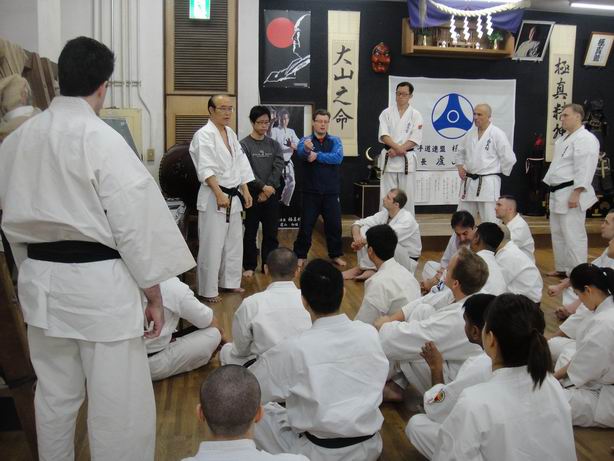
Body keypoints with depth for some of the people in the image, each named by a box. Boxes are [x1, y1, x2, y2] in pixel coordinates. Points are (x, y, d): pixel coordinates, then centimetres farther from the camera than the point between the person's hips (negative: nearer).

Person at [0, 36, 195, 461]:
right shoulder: (102, 139, -16)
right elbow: (136, 223, -14)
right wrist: (154, 294, -5)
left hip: (42, 281, 7)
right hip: (98, 282, -7)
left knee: (54, 394, 22)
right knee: (120, 405, 5)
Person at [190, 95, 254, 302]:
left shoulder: (231, 134, 13)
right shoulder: (204, 135, -12)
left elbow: (241, 164, 16)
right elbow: (206, 169, -20)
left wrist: (245, 191, 11)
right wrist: (219, 195, -25)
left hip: (234, 196, 8)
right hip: (214, 197, -8)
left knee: (234, 242, 16)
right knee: (212, 245, -4)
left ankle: (230, 282, 30)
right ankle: (208, 290, 6)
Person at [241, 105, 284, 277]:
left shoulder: (274, 144, 8)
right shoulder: (244, 145, -4)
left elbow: (278, 168, -1)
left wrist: (268, 189, -11)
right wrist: (263, 187, -17)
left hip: (271, 194, 3)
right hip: (252, 194, -3)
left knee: (271, 232, 7)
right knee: (250, 232, 3)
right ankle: (249, 266, 13)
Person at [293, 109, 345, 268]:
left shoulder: (335, 141, 4)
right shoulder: (306, 140, 0)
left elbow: (338, 158, -16)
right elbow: (301, 152, -24)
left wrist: (317, 155, -20)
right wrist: (307, 148, -47)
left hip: (331, 192, 1)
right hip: (311, 192, -1)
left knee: (334, 225, 7)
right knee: (306, 225, 3)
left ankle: (336, 255, 22)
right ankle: (300, 255, 16)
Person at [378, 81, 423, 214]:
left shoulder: (415, 115, 3)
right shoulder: (387, 112, 5)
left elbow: (415, 139, -5)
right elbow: (383, 135, -4)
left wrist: (398, 151, -15)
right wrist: (397, 147, -19)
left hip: (407, 159, 0)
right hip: (388, 158, 1)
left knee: (407, 195, 2)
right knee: (386, 195, 2)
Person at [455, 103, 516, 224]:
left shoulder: (497, 134, -9)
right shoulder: (470, 133, 9)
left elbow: (509, 158, -7)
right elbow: (460, 152, 23)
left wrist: (495, 172, -1)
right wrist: (460, 167, 8)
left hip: (488, 183, -6)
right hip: (468, 182, 6)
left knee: (489, 221, -1)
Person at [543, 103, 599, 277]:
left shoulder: (585, 139, -14)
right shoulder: (564, 138, 18)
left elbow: (584, 170, -21)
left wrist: (576, 194, -25)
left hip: (571, 194, -10)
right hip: (558, 193, 10)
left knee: (573, 235, -8)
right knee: (557, 232, 16)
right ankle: (562, 268, 27)